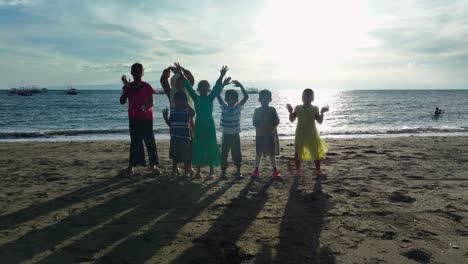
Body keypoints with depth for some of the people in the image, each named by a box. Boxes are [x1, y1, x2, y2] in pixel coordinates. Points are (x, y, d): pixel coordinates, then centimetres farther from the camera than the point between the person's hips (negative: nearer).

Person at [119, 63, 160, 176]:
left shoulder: (147, 86, 0)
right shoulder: (128, 87, 7)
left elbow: (151, 103, -3)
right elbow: (122, 101, -1)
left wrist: (145, 107, -24)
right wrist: (126, 88, -12)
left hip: (146, 117, -2)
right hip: (133, 118, 3)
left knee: (149, 141, -2)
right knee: (134, 142, 7)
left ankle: (153, 165, 6)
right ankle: (131, 167, 10)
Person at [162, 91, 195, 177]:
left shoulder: (187, 110, -6)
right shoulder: (173, 110, 8)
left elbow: (193, 113, -30)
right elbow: (170, 124, 13)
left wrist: (187, 105, -29)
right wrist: (165, 117, -1)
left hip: (185, 137, -5)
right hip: (174, 137, 5)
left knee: (186, 156, 2)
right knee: (174, 156, 15)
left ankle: (186, 171, 14)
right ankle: (174, 170, 28)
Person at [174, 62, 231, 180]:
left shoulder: (211, 98, 2)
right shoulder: (196, 98, 5)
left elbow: (217, 88, -11)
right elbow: (188, 87, -1)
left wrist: (221, 77, -25)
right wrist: (181, 74, -9)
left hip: (209, 125, -2)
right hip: (199, 125, 2)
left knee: (210, 147, 1)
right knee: (198, 147, 5)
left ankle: (212, 172, 9)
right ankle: (198, 171, 17)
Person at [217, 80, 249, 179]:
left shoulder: (238, 107, -1)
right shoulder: (223, 106, 0)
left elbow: (246, 96, -11)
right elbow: (218, 94, -7)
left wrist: (240, 85, -18)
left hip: (235, 135, 0)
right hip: (226, 135, 0)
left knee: (237, 154, 5)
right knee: (224, 154, 5)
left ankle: (238, 172, 16)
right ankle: (223, 172, 17)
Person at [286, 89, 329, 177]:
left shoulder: (314, 109, -2)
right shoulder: (298, 108, 1)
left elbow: (319, 121, -4)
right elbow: (292, 120, 2)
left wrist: (322, 113, -18)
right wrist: (290, 111, -12)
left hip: (312, 134, -1)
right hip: (300, 134, 1)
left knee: (315, 152, 5)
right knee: (298, 152, 4)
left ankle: (319, 170, 19)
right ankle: (297, 170, 18)